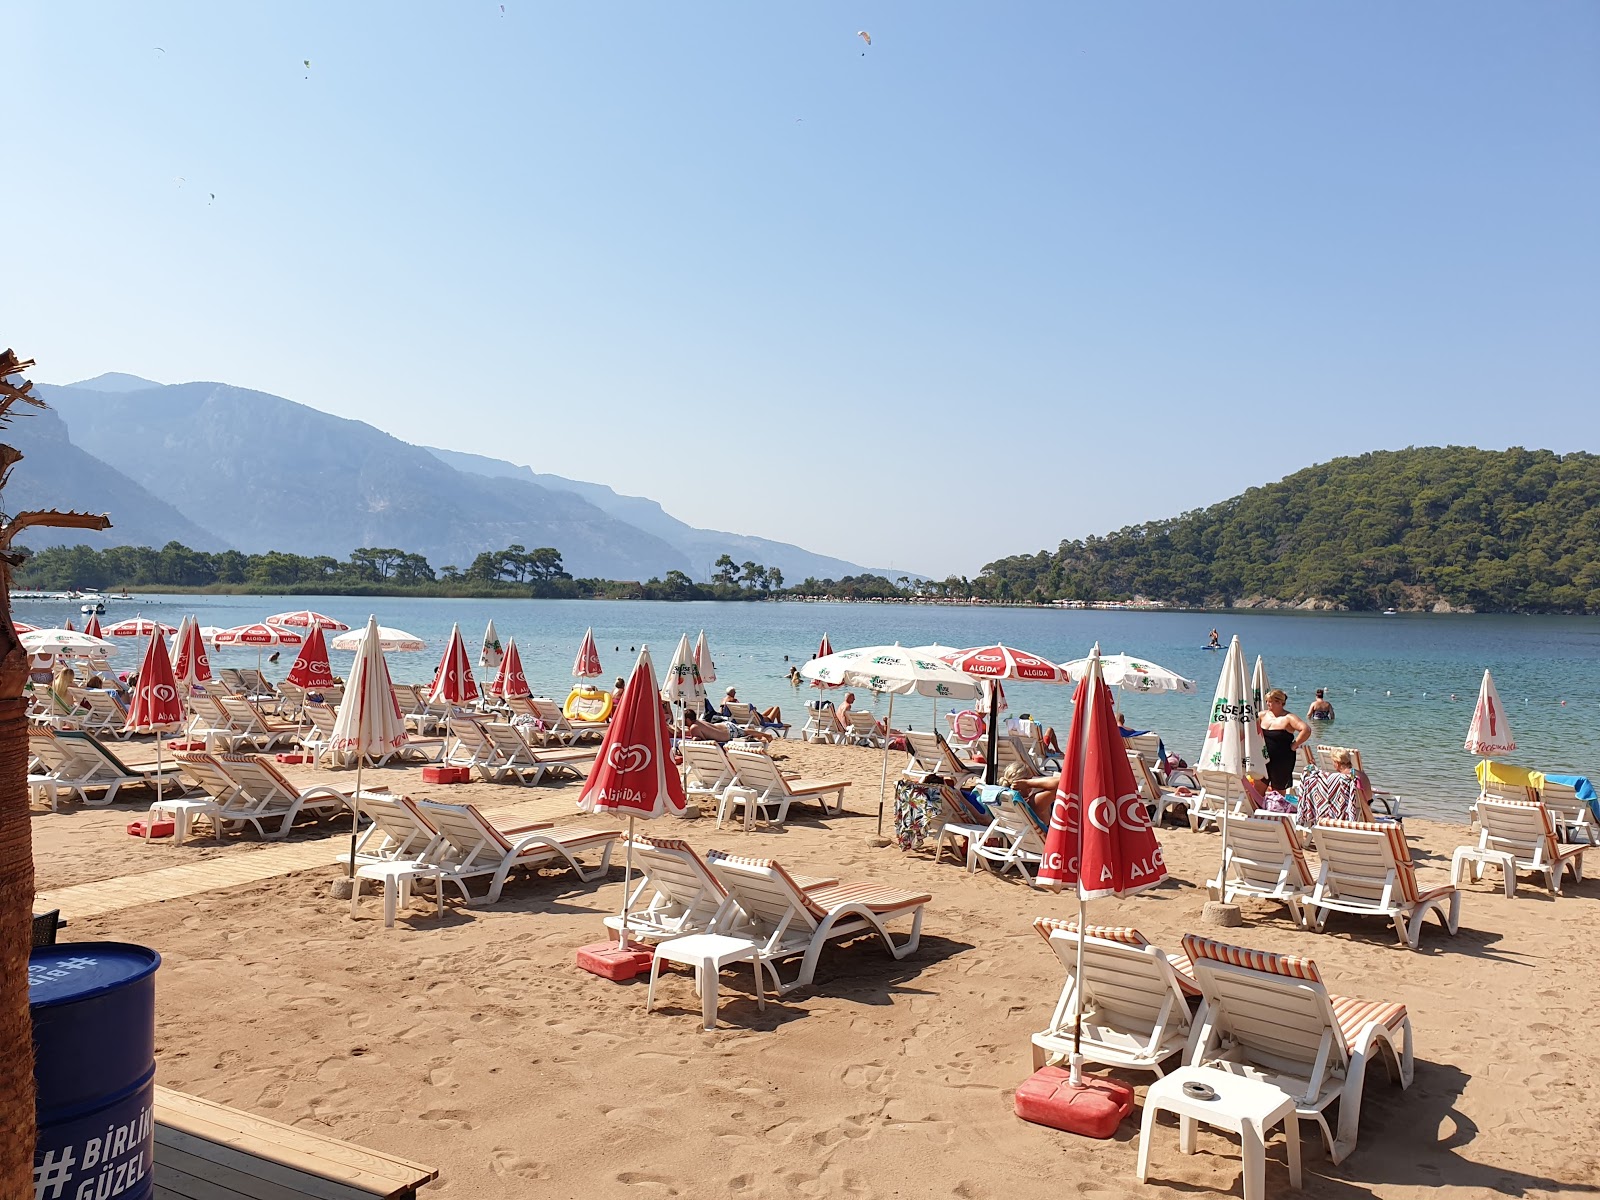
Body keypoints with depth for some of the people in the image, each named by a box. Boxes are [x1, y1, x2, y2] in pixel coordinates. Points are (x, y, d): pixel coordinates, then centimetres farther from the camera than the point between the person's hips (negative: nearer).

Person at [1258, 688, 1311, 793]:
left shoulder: (1288, 718, -12)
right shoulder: (1263, 716, 5)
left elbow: (1306, 730, -24)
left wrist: (1294, 745, -18)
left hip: (1282, 761, -5)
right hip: (1264, 759, 5)